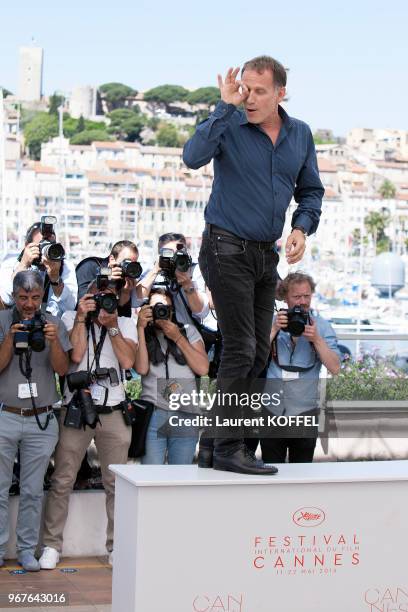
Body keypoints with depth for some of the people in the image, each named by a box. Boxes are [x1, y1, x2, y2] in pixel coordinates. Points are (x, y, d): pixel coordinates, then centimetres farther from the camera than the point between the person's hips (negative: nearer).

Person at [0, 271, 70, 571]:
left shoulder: (54, 324, 4)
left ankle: (28, 550, 14)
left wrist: (53, 341, -19)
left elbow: (62, 369, -3)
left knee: (33, 491, 6)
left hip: (41, 421, 1)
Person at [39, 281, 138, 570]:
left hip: (114, 413, 1)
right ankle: (52, 545, 9)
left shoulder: (126, 324, 10)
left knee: (117, 484, 2)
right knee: (62, 481, 0)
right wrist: (82, 317, -9)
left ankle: (117, 547, 11)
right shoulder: (71, 318, 6)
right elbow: (76, 354, -10)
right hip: (76, 409, -1)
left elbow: (127, 361, -6)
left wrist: (112, 325, -7)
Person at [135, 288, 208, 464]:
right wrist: (141, 328, -8)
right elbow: (141, 369, -8)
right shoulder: (143, 335, 10)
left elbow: (203, 369, 2)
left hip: (186, 416, 2)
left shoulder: (188, 331, 14)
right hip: (153, 415, -1)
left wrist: (178, 338, -2)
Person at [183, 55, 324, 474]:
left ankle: (216, 446, 19)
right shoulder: (230, 126, -9)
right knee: (240, 350, -12)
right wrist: (226, 107, -27)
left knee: (258, 355, 9)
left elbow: (311, 191, 17)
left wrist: (302, 228, -1)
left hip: (266, 255, 7)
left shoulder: (300, 135, 8)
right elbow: (193, 157, -29)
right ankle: (228, 450, -5)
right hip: (227, 250, -7)